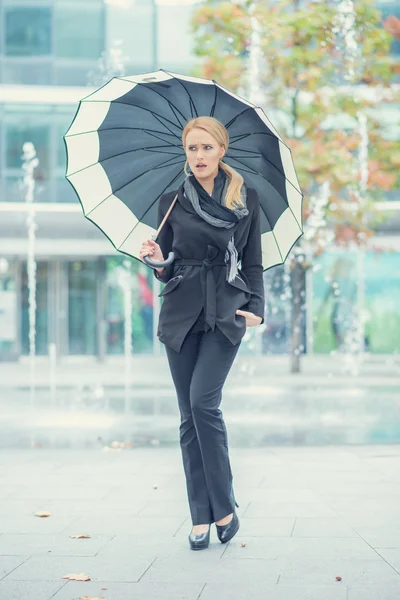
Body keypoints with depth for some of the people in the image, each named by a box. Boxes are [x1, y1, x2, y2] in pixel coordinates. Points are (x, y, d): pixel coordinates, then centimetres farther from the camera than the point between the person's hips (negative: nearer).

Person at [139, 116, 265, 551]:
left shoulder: (246, 198, 6)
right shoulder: (172, 202, 8)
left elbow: (253, 261, 9)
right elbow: (168, 269, 12)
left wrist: (255, 307, -4)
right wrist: (157, 261, -11)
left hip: (226, 312, -2)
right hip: (182, 314, 2)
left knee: (203, 401, -17)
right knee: (189, 415, 1)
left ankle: (225, 508, -5)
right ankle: (201, 518, 6)